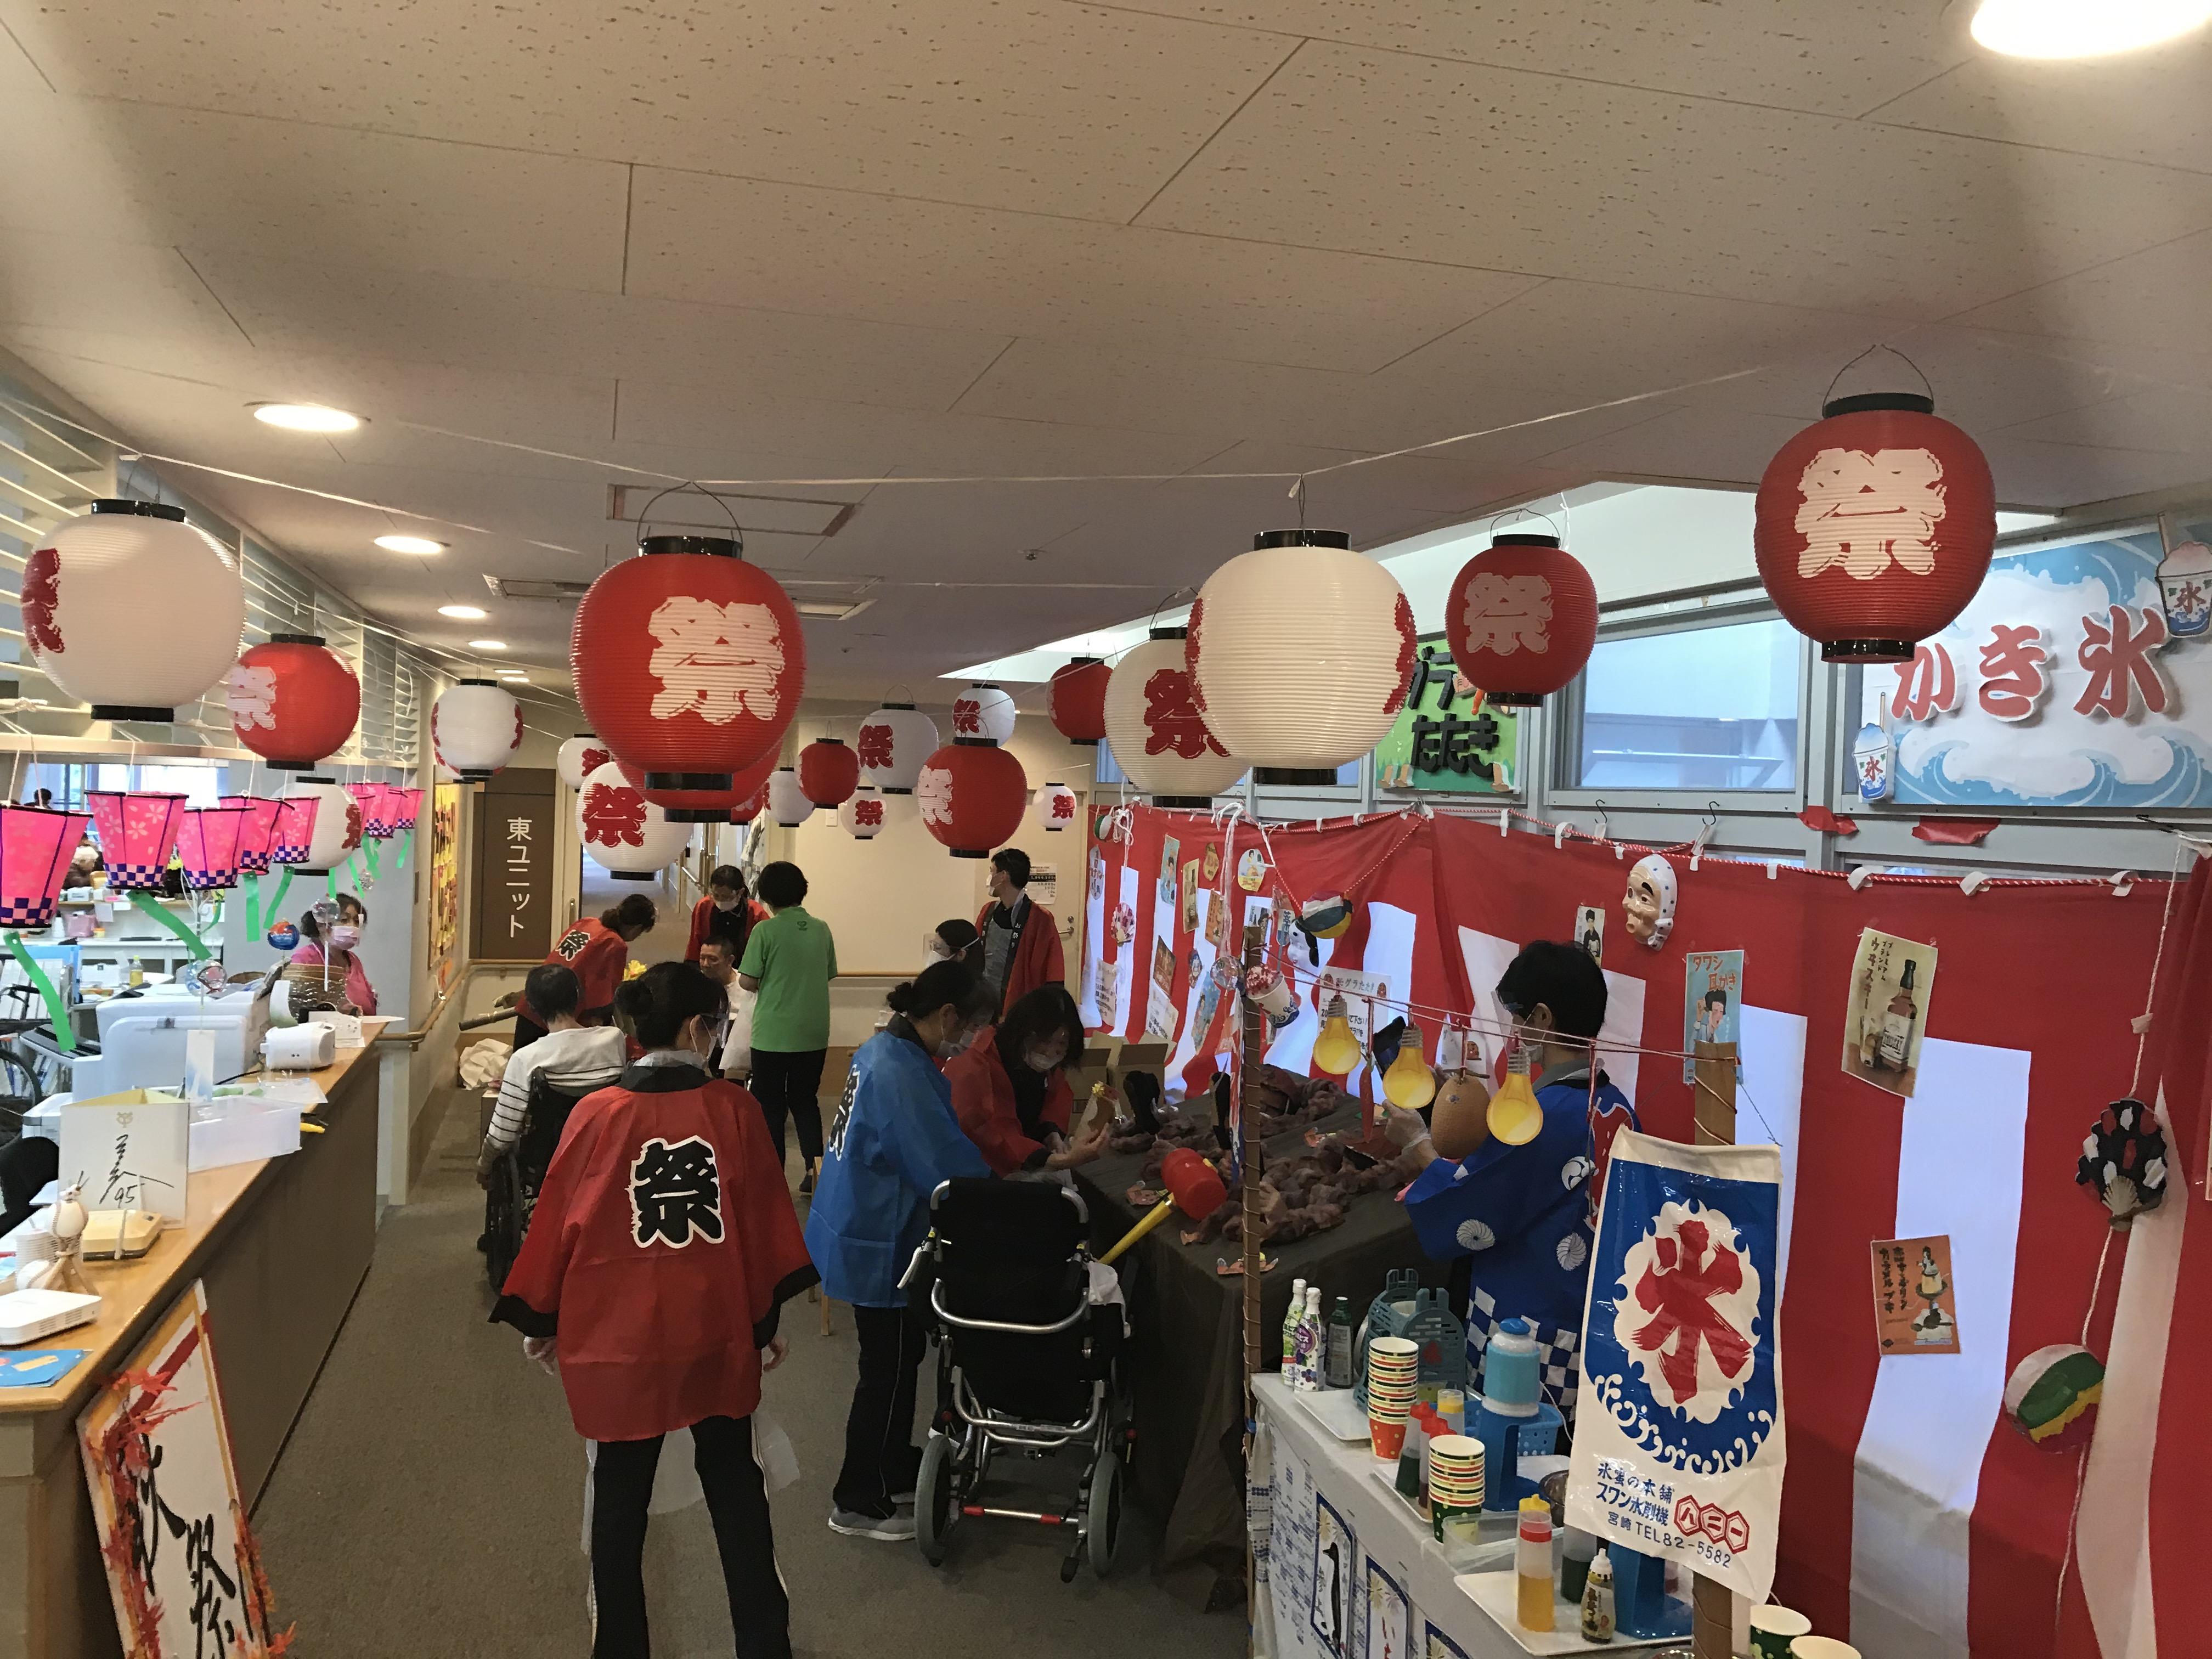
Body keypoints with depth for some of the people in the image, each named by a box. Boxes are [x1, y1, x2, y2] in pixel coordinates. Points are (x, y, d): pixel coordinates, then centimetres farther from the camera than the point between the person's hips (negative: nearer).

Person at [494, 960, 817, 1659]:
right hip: (718, 1332, 1)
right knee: (736, 1491, 17)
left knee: (620, 1501, 14)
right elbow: (764, 1222, -4)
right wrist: (766, 1320, 9)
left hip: (618, 1337, 0)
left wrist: (541, 1322, 12)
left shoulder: (595, 1114, -10)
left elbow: (558, 1225, -2)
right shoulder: (734, 1109, -10)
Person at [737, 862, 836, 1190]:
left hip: (772, 1034, -4)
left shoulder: (765, 931, -12)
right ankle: (815, 1167, 8)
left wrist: (768, 985, 9)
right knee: (805, 1101, 17)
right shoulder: (821, 929, 1)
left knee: (770, 1106, 9)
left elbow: (747, 981, -12)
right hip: (814, 1033, 4)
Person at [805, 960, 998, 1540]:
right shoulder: (904, 1075, -28)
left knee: (900, 1357, 24)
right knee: (888, 1370, 6)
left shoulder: (882, 1050, 3)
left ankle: (897, 1467, 41)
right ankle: (859, 1503, 21)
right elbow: (947, 1167, -28)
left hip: (863, 1230, 10)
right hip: (878, 1247, -10)